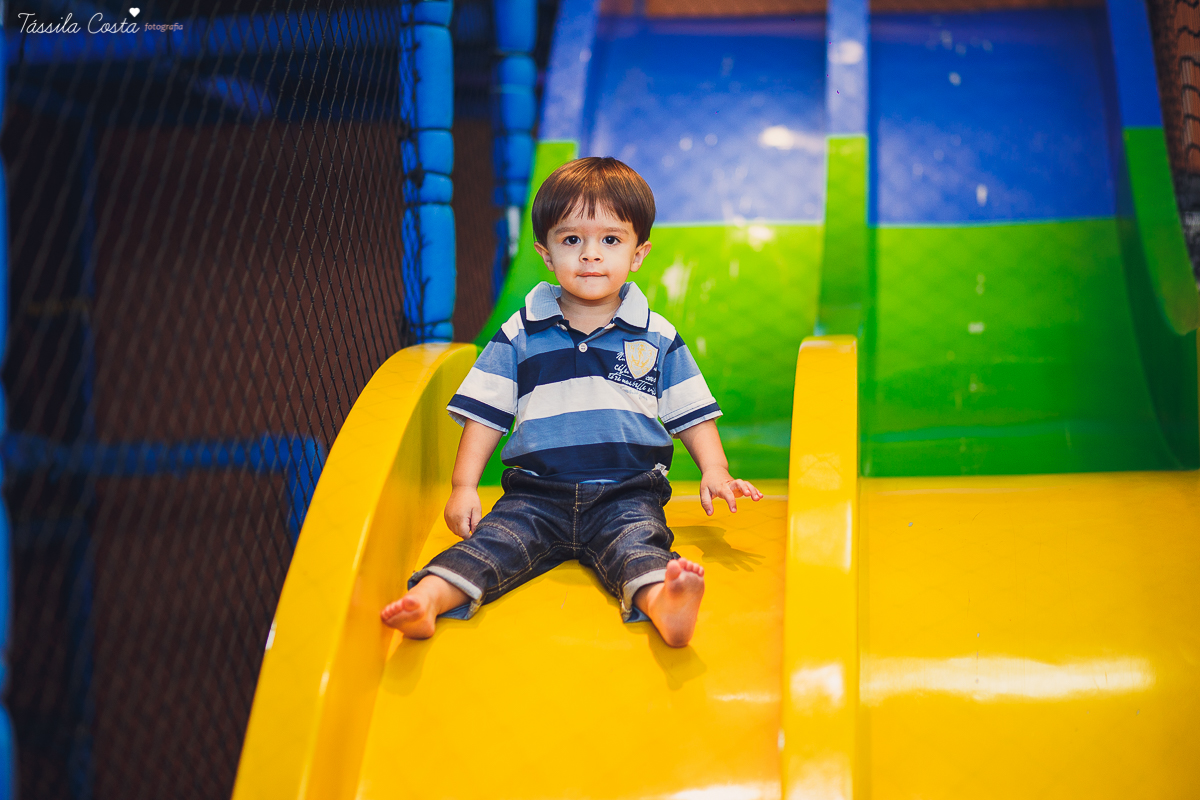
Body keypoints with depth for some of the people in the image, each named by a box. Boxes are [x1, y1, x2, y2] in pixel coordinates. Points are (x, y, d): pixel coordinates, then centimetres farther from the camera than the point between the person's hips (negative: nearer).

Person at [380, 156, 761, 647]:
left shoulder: (657, 338, 11)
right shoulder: (519, 335, 10)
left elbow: (692, 414, 15)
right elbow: (485, 415, 10)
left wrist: (714, 470, -1)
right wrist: (463, 486, 0)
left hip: (626, 493, -1)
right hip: (537, 492, 1)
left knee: (636, 545, -31)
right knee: (496, 537, -25)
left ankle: (661, 603, -62)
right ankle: (428, 597, -48)